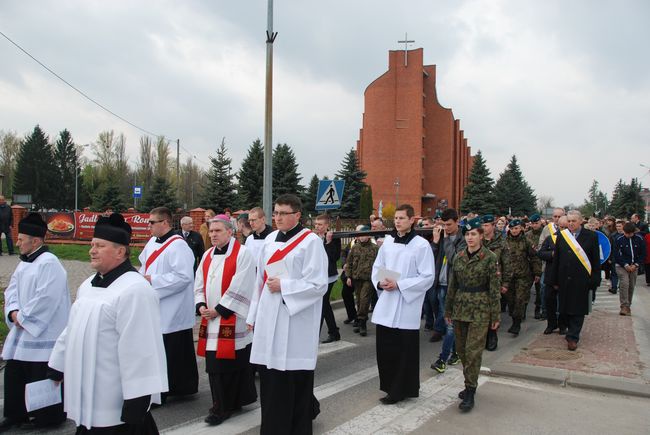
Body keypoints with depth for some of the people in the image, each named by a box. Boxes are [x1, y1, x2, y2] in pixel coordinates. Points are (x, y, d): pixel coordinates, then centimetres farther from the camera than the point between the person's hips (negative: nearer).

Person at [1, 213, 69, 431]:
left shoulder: (49, 264, -19)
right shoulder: (24, 262, 11)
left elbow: (45, 298, -24)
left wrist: (22, 316, -16)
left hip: (42, 333, -9)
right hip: (21, 331, 9)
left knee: (42, 376, 2)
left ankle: (49, 417, 18)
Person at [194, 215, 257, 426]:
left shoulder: (242, 254, -9)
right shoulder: (207, 255, 13)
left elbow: (239, 287, -15)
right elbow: (199, 284, 15)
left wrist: (218, 309, -14)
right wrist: (201, 305, -3)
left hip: (232, 319, -6)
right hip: (211, 319, 6)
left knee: (232, 363, -1)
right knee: (215, 365, 8)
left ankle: (225, 406, 13)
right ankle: (222, 405, 21)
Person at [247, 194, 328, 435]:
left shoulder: (311, 241, -8)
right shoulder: (270, 240, 11)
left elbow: (318, 284, -12)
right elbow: (261, 279, 15)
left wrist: (283, 286, -15)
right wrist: (253, 315, 14)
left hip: (295, 321, -6)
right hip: (269, 318, 6)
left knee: (295, 381, 2)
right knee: (270, 380, 11)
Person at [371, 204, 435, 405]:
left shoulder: (421, 245, -9)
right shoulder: (388, 241, 6)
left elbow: (428, 277, -12)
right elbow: (377, 267, 14)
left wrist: (399, 285, -18)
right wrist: (379, 283, -7)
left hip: (407, 305, -5)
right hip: (386, 305, 5)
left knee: (404, 350, 5)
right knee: (385, 348, 11)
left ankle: (400, 390, 19)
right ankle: (391, 386, 28)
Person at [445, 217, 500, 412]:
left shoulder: (490, 258, -6)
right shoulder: (459, 257, 7)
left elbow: (494, 288, -5)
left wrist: (495, 316, -6)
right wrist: (448, 310, 13)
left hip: (480, 310, -5)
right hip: (460, 308, 5)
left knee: (473, 350, -6)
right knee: (461, 349, 10)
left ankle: (470, 393, 2)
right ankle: (470, 384, 28)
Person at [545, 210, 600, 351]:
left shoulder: (591, 236, -2)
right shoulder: (561, 236, 4)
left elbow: (596, 260, -2)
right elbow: (556, 259, 5)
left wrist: (594, 281, -7)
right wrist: (554, 280, 2)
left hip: (582, 280, -3)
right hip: (565, 279, 3)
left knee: (578, 309, 0)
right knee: (566, 308, 10)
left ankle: (573, 337, 5)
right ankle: (573, 332, 27)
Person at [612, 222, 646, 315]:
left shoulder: (639, 239, -2)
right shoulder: (619, 239, -9)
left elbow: (643, 254, 3)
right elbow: (616, 254, -8)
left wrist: (636, 265, -7)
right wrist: (626, 265, -13)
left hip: (634, 266, 3)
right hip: (622, 266, -3)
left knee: (631, 286, 7)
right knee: (624, 284, -18)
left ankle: (628, 306, 20)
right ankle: (624, 306, -15)